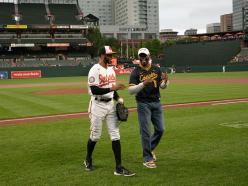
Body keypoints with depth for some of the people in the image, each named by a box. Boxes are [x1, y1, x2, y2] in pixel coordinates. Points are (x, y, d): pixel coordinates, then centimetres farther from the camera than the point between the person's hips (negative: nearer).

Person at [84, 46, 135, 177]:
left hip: (110, 105, 7)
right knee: (95, 136, 6)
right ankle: (88, 160, 32)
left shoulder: (111, 70, 12)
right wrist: (112, 88, -27)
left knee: (115, 136, 1)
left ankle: (119, 167, 3)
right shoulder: (95, 70, -13)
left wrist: (118, 98, 3)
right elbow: (94, 90, -21)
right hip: (98, 105, -6)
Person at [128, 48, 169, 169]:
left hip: (157, 103, 5)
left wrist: (165, 81, -14)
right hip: (143, 104, -5)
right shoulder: (136, 72, -7)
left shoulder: (157, 69, 6)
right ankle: (147, 159, 6)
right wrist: (143, 84, -29)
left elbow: (162, 86, 9)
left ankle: (150, 148, 33)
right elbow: (130, 91, -15)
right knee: (145, 131, -3)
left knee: (160, 129, 9)